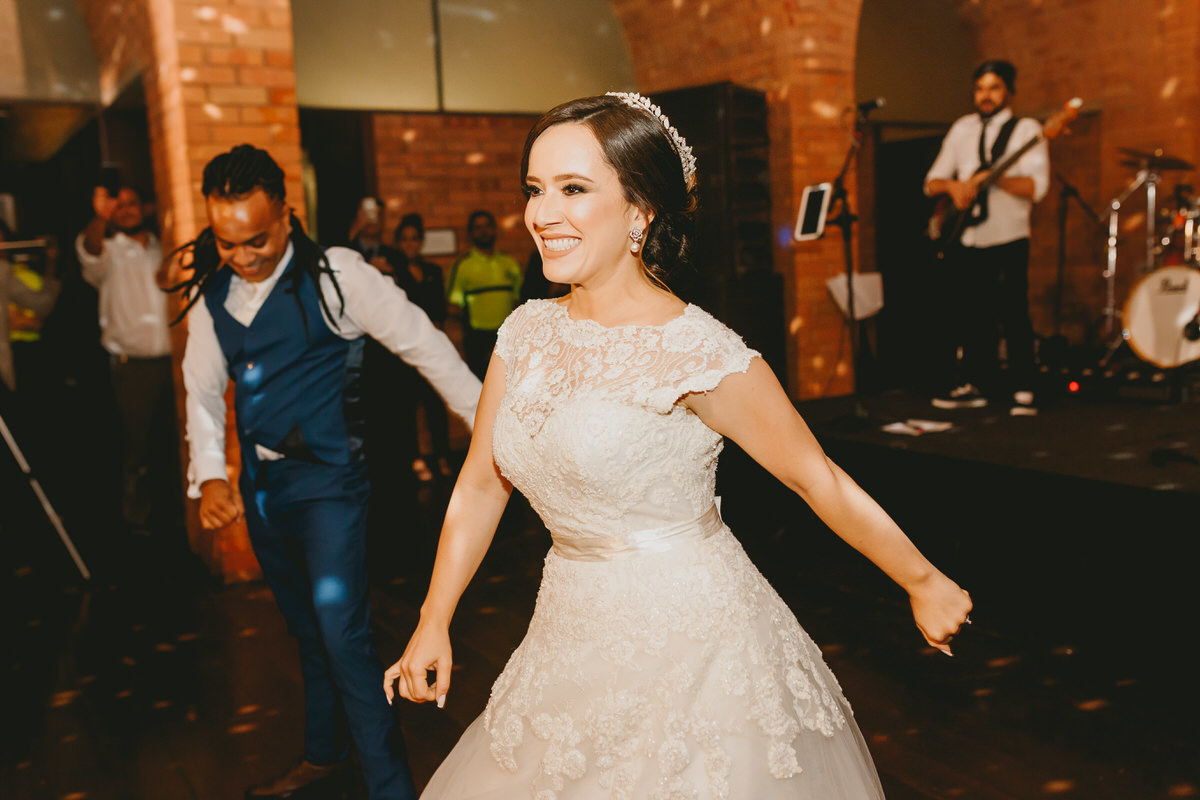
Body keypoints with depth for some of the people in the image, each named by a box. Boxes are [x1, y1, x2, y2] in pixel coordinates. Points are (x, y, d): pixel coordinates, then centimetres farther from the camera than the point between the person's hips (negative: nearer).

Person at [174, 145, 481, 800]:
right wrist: (210, 474, -4)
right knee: (308, 631, 19)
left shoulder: (337, 274, -13)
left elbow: (424, 345, -10)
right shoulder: (210, 290, 4)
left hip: (329, 481, -6)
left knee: (342, 634, -11)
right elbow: (203, 388, 10)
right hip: (260, 488, 6)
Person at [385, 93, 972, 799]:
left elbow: (818, 479, -10)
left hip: (692, 641, -6)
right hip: (574, 637, 6)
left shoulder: (697, 353, -18)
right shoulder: (528, 331, 0)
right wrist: (433, 625, 10)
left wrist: (925, 584, -1)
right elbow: (482, 482, 8)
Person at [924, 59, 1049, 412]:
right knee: (966, 315, 9)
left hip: (1007, 241, -4)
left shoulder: (1026, 129, 0)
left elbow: (1036, 187, -13)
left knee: (1013, 315, -6)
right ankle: (974, 384, 22)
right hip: (963, 241, 5)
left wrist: (990, 178, -24)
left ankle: (1022, 390, 4)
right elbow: (932, 181, 11)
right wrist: (954, 186, -10)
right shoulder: (962, 128, 14)